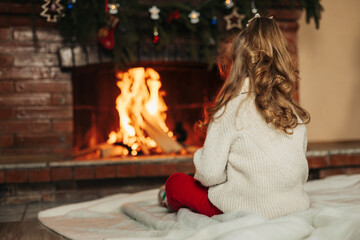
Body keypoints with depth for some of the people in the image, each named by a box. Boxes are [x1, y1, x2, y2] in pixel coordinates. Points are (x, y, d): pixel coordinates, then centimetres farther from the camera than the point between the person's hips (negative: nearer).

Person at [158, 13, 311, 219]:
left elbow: (209, 174, -15)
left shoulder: (230, 109, -13)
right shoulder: (295, 115, 1)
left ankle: (173, 202, 44)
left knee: (175, 182, 17)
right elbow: (303, 173, 9)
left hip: (246, 209, -6)